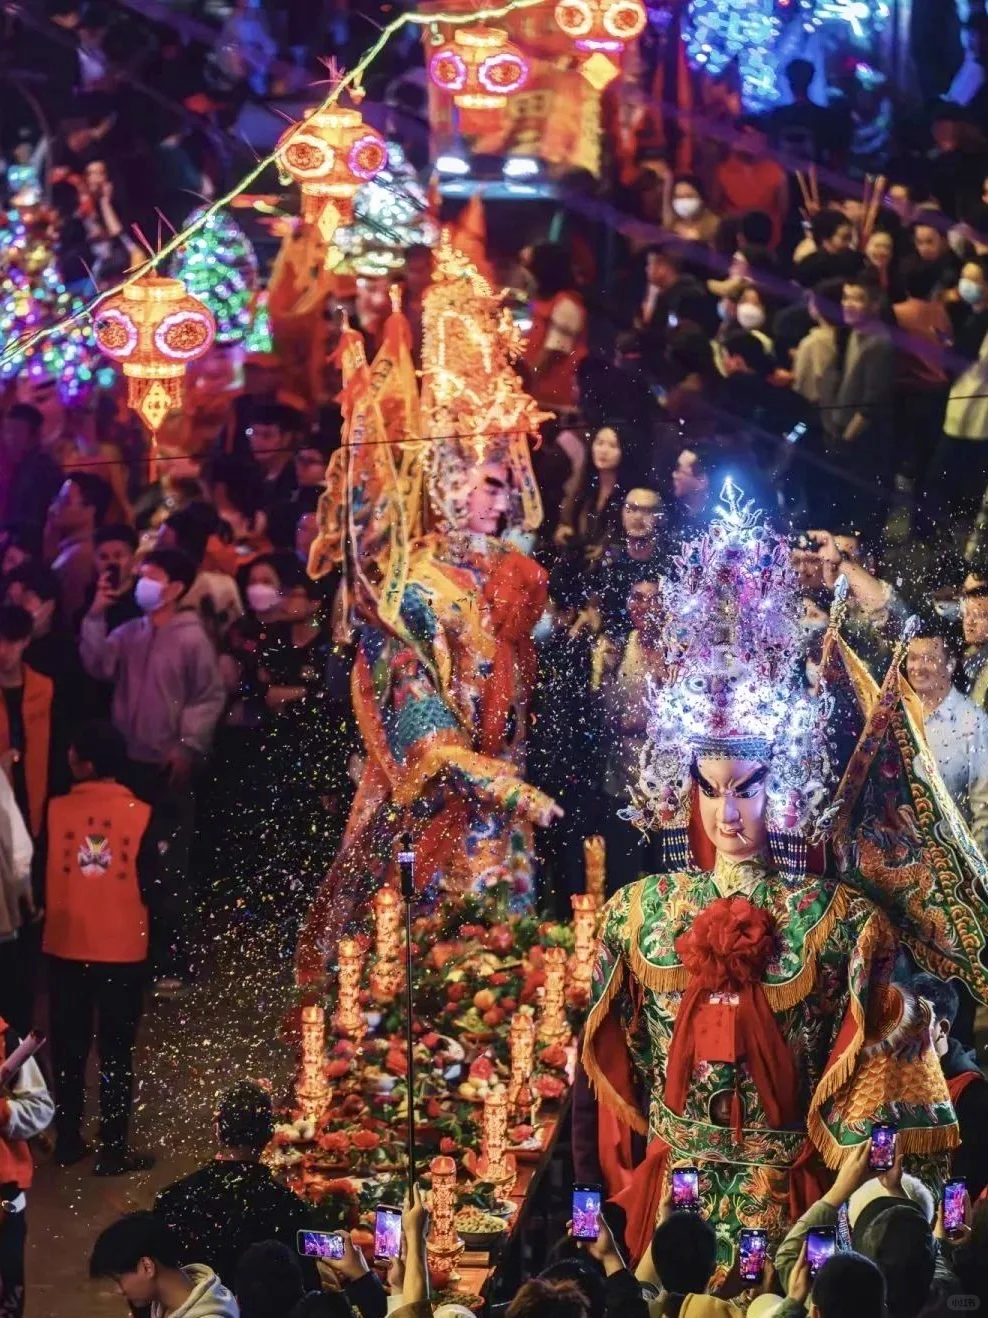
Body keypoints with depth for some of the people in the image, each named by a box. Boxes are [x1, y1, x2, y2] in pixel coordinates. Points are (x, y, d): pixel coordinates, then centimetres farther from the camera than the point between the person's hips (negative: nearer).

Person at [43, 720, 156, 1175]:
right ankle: (113, 1150, 8)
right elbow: (149, 886, -6)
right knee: (116, 1052, 6)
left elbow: (41, 876, -2)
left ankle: (68, 1141, 21)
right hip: (123, 949, -2)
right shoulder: (139, 815, -12)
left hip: (65, 945, 2)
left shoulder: (55, 811, -9)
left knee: (68, 1047, 15)